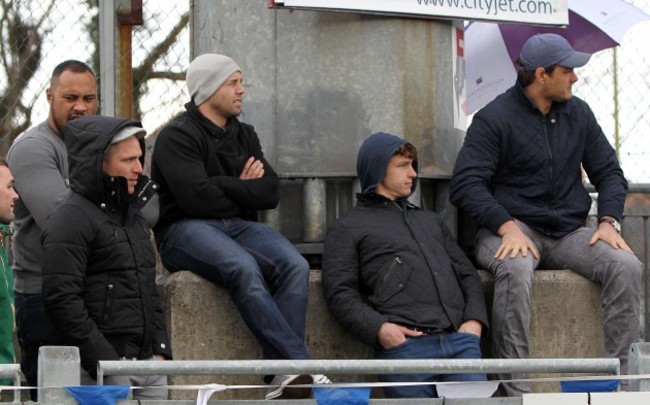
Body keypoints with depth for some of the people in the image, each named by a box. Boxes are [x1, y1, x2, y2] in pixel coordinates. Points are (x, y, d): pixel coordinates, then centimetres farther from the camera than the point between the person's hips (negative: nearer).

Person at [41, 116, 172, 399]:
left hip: (149, 361, 8)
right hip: (106, 367, -8)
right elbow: (62, 301, -17)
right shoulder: (70, 220, -9)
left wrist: (161, 349, 12)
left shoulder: (133, 214, 19)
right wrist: (105, 362, -18)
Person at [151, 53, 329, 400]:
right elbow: (197, 198, -16)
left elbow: (269, 192, 8)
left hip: (239, 227, 6)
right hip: (187, 231, -6)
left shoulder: (244, 135, 20)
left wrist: (226, 187, -7)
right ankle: (298, 365, -42)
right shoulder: (177, 136, -3)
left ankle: (281, 378, -34)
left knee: (295, 266, -24)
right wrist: (244, 190, 0)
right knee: (244, 267, -37)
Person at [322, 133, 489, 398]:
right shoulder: (348, 229, 14)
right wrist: (378, 328, -15)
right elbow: (339, 292, 1)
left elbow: (467, 274, 25)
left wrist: (474, 320, 5)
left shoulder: (431, 220, 31)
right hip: (406, 345, -4)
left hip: (460, 340, 4)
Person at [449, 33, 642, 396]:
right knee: (515, 269, -39)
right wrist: (507, 227, -26)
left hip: (568, 232, 5)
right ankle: (517, 390, -38)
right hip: (514, 227, -5)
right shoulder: (495, 119, -5)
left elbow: (608, 172, 15)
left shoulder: (578, 114, 12)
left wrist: (609, 221, -4)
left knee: (627, 266, -22)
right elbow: (466, 185, -12)